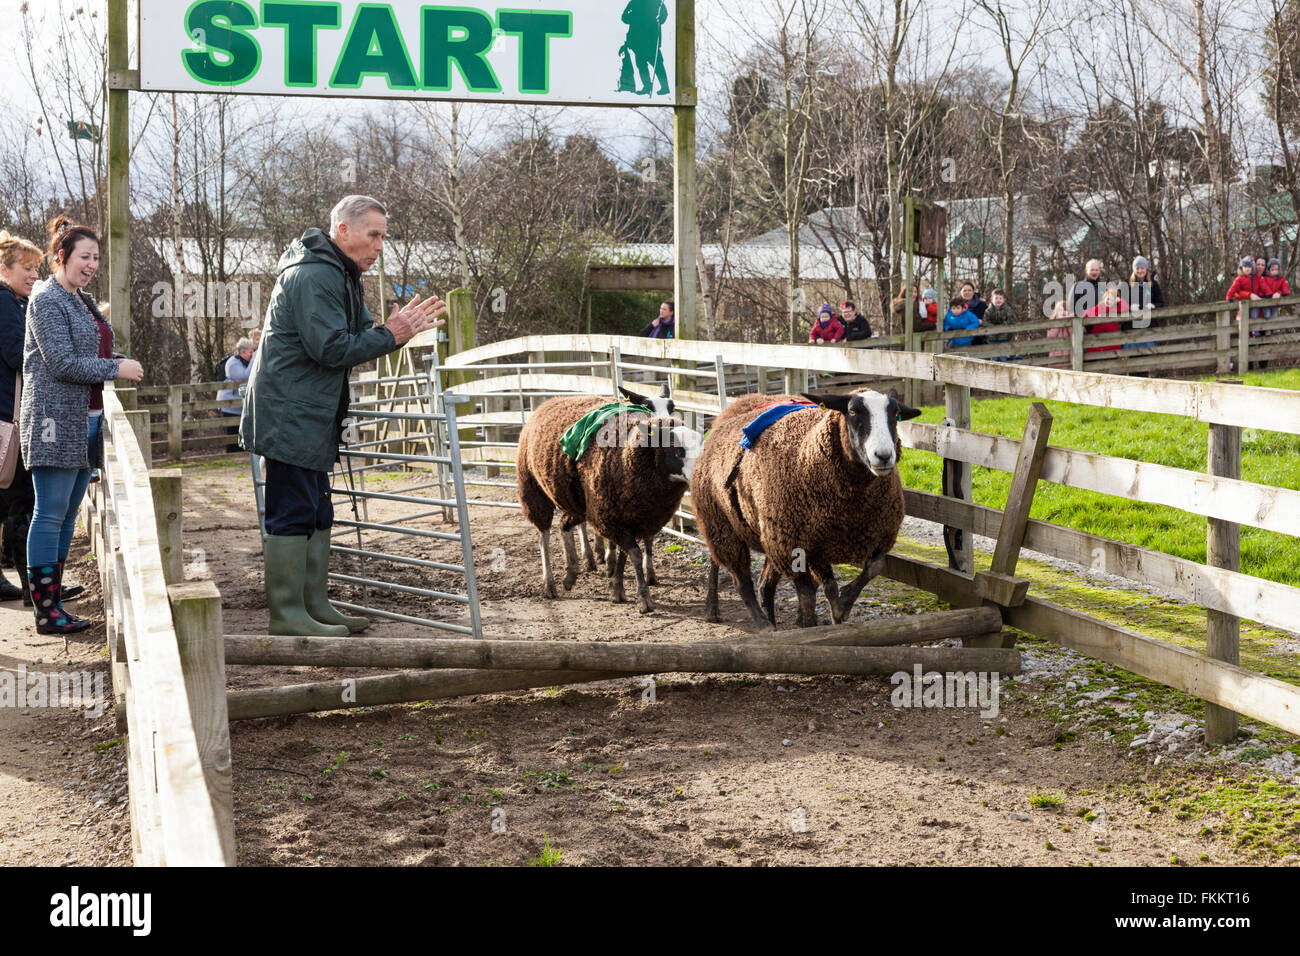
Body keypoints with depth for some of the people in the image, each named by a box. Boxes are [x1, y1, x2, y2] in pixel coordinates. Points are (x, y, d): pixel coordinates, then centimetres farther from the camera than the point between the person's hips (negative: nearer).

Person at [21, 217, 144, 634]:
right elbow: (62, 362, -17)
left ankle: (54, 602, 15)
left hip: (84, 422, 9)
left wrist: (121, 362, 8)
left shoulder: (82, 302, 18)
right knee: (50, 513, -6)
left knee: (67, 514, 10)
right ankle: (45, 612, -4)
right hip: (56, 421, -9)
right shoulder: (47, 299, -9)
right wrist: (116, 368, -12)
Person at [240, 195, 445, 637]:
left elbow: (358, 333, 19)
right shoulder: (314, 276, -18)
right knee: (292, 513, -8)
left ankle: (315, 606, 21)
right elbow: (331, 349, -23)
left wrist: (403, 327, 2)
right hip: (290, 415, -11)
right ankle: (287, 614, -3)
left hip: (311, 416, 11)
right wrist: (390, 335, -16)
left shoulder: (340, 275, 18)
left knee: (316, 515, 14)